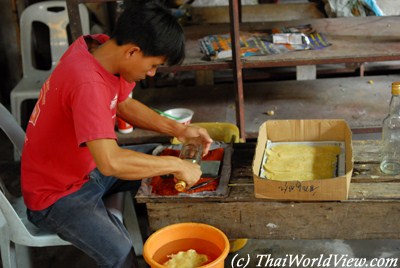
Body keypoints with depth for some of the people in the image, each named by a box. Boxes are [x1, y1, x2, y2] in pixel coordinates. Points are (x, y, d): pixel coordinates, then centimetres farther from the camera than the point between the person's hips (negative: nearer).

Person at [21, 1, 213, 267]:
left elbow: (124, 103, 9)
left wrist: (177, 129, -3)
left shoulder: (101, 46, -8)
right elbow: (110, 163, -42)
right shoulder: (87, 83, -35)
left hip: (91, 166, 9)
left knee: (166, 177, 11)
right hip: (56, 196, -9)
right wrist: (177, 165, -30)